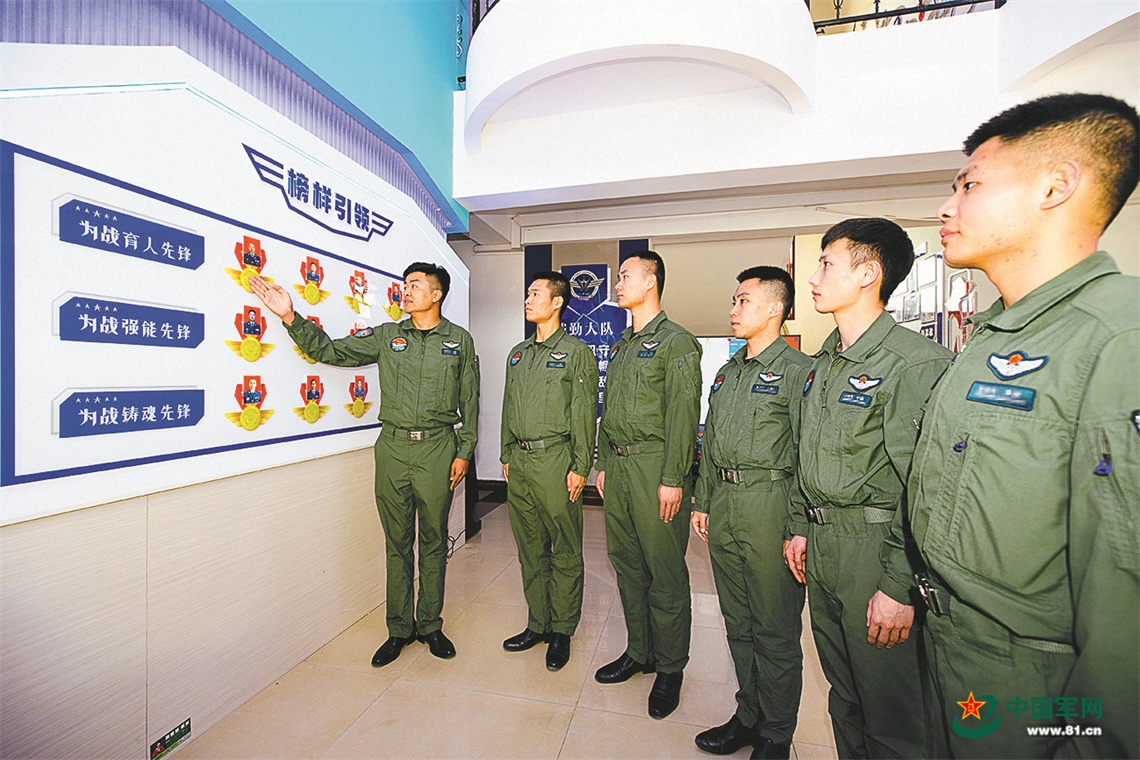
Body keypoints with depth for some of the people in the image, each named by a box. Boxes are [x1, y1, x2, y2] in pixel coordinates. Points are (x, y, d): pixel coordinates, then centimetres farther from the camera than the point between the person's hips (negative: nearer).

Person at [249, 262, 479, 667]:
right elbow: (331, 350, 7)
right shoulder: (386, 336, 8)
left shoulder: (459, 340, 3)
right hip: (393, 447, 2)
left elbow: (469, 401, 3)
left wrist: (464, 452, 0)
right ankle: (399, 629, 28)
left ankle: (430, 625, 27)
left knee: (433, 541, 9)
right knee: (397, 542, 11)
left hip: (437, 447, -2)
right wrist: (291, 317, -5)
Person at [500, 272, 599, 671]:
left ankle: (562, 631, 23)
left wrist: (581, 467, -12)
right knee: (530, 549, 15)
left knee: (565, 552, 6)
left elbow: (585, 414, -9)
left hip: (555, 460, -6)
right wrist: (507, 456, 15)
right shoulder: (517, 354, 16)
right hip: (520, 462, 7)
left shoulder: (576, 352, -4)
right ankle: (538, 624, 31)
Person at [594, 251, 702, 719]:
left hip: (655, 466, -8)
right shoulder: (621, 346, 17)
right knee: (626, 563, 15)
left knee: (665, 571, 4)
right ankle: (638, 652, 33)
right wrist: (602, 464, 16)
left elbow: (684, 413, -14)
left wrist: (672, 479, -17)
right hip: (618, 468, 8)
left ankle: (670, 667, 24)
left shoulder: (677, 342, -7)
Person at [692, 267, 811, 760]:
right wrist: (702, 502, 15)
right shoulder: (727, 371, 14)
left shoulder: (797, 369, -8)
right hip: (723, 503, 7)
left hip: (769, 501, -7)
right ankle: (748, 716, 37)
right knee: (737, 621, 18)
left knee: (775, 629, 8)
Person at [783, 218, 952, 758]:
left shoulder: (916, 362, -16)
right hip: (820, 547, 8)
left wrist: (899, 587, -19)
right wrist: (800, 528, 14)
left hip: (875, 547, -7)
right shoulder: (822, 364, 10)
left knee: (890, 716, 10)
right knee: (843, 695, 23)